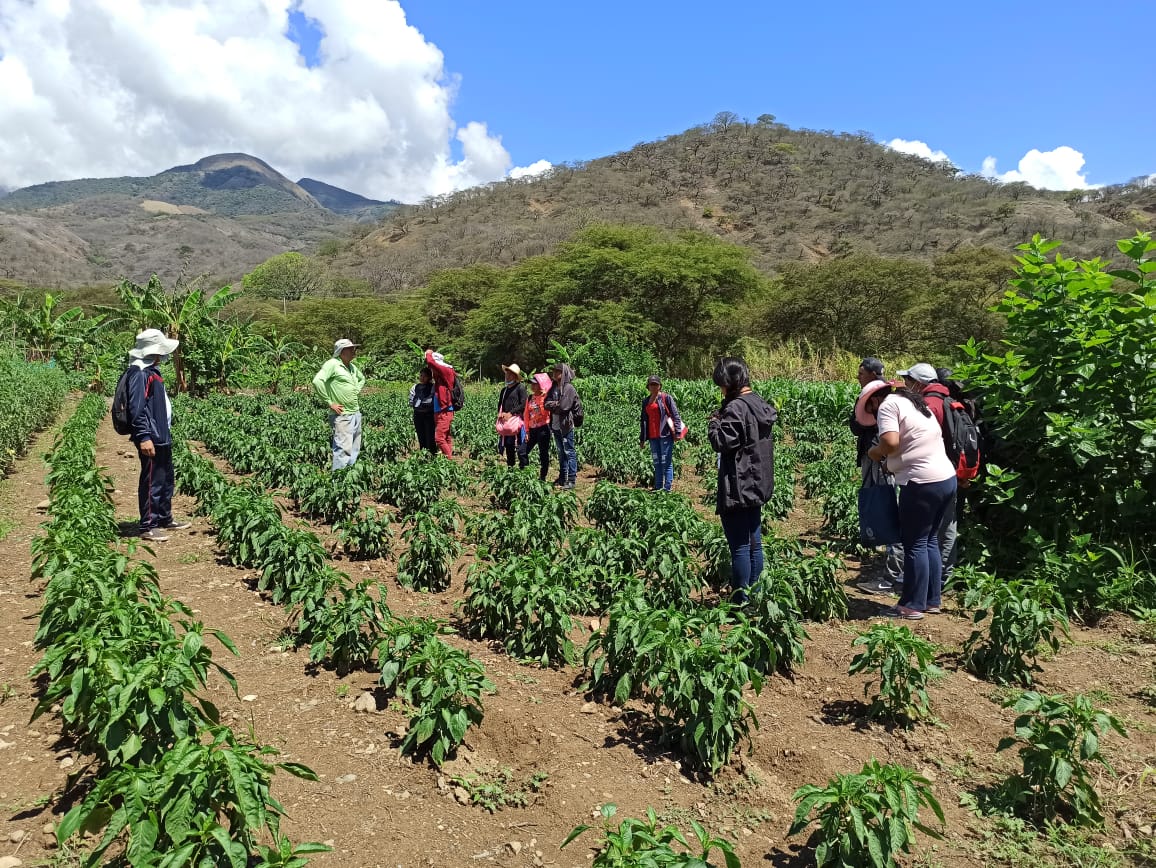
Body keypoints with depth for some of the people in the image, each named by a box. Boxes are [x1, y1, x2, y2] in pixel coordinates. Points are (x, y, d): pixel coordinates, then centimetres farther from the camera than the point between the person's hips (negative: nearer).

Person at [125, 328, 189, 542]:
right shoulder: (140, 372, -16)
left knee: (166, 479, 19)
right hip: (151, 439, -11)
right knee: (152, 482, -3)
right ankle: (148, 527, 5)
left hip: (162, 437, 11)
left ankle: (165, 519, 31)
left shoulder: (152, 370, 15)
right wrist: (144, 437, -24)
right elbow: (136, 408, -22)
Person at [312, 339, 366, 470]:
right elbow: (317, 382, -24)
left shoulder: (352, 366, 12)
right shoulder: (332, 364, -12)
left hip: (356, 413, 9)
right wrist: (330, 403, -18)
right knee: (343, 450, -12)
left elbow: (362, 379, 33)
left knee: (355, 449, 13)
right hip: (342, 415, -9)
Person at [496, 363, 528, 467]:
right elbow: (500, 404, 22)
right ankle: (510, 466, 16)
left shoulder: (520, 387, -3)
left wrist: (510, 413, -12)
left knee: (519, 446, -9)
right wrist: (501, 413, 1)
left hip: (516, 420, -7)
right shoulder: (504, 389, 18)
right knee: (508, 446, 8)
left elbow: (523, 404, -10)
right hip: (505, 421, 7)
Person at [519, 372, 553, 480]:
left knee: (543, 454, 3)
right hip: (532, 429, 6)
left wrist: (541, 400, -24)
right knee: (522, 451, 2)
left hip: (543, 429, -6)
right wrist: (527, 430, 7)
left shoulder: (545, 397, -7)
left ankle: (542, 478, 12)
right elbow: (526, 415, 11)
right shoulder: (530, 398, 10)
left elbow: (545, 413, -20)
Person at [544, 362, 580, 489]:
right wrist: (556, 404, -12)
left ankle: (571, 479, 0)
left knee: (569, 452, -2)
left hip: (566, 425, -8)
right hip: (555, 425, 8)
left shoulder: (568, 388, -12)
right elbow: (546, 403, 5)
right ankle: (562, 477, 25)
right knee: (561, 452, 16)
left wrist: (552, 405, -3)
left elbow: (563, 407, -18)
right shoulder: (553, 387, 10)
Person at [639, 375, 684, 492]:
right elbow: (644, 420, 19)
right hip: (653, 436, 6)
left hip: (665, 434, -6)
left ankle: (667, 488, -1)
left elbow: (675, 415, -6)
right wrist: (642, 438, 17)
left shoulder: (666, 398, -2)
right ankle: (658, 487, 16)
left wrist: (677, 431, -14)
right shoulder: (645, 401, 14)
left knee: (667, 463, -3)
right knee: (657, 463, 11)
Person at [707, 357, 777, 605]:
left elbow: (723, 442, -21)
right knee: (754, 543, 15)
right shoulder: (761, 405, 11)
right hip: (757, 485, 9)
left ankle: (740, 602, 2)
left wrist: (714, 423, -4)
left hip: (738, 487, -9)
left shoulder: (736, 408, -18)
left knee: (740, 547, -3)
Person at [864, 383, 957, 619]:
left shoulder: (887, 405, -7)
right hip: (947, 478, 9)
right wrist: (892, 463, 15)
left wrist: (875, 452, -3)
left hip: (922, 483, -9)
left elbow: (891, 442, -22)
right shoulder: (914, 403, 20)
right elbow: (917, 441, 17)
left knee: (914, 544, 1)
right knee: (930, 541, 18)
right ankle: (933, 600, 25)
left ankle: (913, 606, 8)